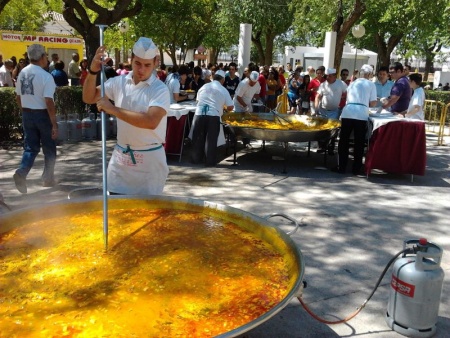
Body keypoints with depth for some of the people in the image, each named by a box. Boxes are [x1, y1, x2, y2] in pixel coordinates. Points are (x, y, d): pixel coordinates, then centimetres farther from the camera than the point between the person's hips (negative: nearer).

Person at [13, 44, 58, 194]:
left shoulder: (22, 73, 4)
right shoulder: (46, 76, -16)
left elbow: (18, 97, 12)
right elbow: (49, 101, -21)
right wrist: (54, 124, -18)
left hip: (27, 114, 5)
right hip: (42, 114, -5)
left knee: (30, 147, 10)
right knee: (49, 148, 11)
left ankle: (21, 173, -11)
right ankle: (48, 178, 19)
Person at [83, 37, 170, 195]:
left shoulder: (160, 90, -13)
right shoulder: (119, 82, 3)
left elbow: (151, 122, -27)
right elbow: (89, 98, 7)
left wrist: (113, 109, -24)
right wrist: (93, 71, -10)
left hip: (149, 159, -4)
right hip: (120, 157, 5)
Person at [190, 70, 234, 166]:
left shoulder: (204, 86, 14)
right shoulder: (223, 90, 6)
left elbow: (197, 100, 26)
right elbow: (230, 107, 5)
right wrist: (223, 107, 25)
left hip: (199, 114, 3)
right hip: (213, 116, -3)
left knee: (198, 138, 13)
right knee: (211, 139, 5)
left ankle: (196, 159, 22)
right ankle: (210, 162, 9)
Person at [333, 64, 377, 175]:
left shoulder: (353, 83, 20)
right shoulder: (371, 84, 9)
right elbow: (373, 103, 4)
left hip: (347, 113, 2)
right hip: (361, 114, -2)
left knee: (343, 141, 9)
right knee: (359, 142, 7)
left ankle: (341, 167, 10)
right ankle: (356, 169, 11)